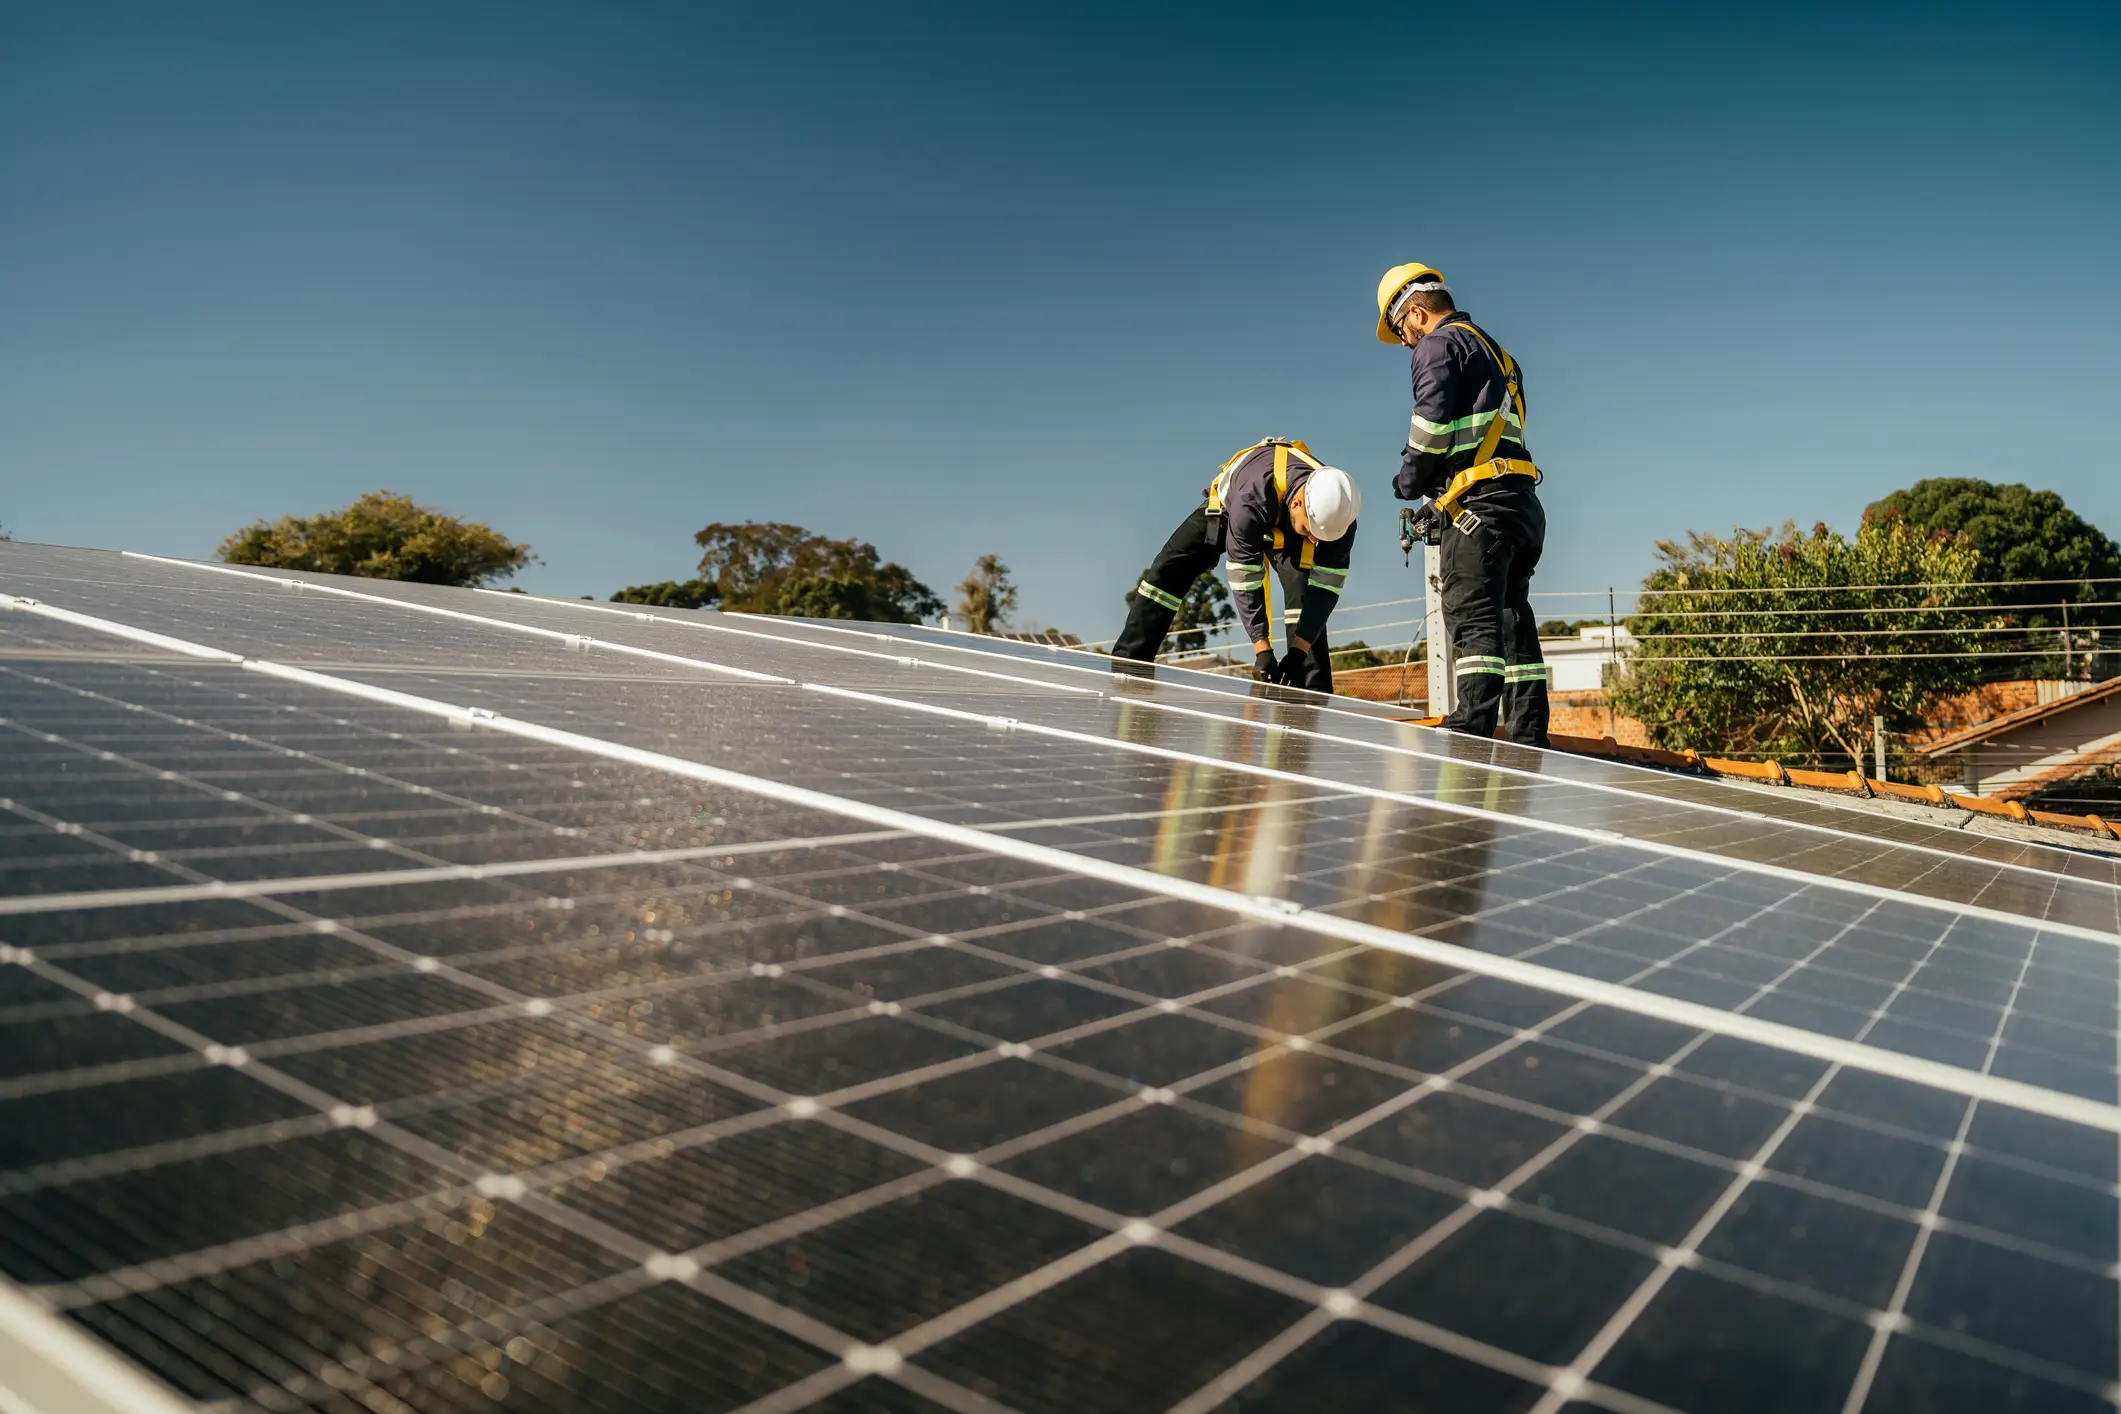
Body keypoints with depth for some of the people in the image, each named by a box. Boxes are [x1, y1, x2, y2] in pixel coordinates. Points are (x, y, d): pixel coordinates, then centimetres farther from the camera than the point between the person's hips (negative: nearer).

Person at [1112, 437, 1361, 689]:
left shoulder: (1339, 511, -35)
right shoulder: (1251, 499, -47)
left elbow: (1326, 588, -29)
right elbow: (1245, 582, -40)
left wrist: (1299, 651, -36)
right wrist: (1263, 651, -41)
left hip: (1286, 528, 2)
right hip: (1226, 508, -2)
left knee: (1307, 594, -20)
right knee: (1166, 572, -13)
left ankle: (1315, 694, -17)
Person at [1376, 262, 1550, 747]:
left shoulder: (1440, 344, 1)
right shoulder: (1497, 354, 29)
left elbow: (1432, 420, -14)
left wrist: (1409, 480, 1)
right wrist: (1437, 497, 20)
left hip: (1481, 505, -9)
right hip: (1522, 503, 9)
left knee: (1473, 619, -17)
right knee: (1512, 622, 8)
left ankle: (1471, 731, -26)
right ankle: (1528, 742, 7)